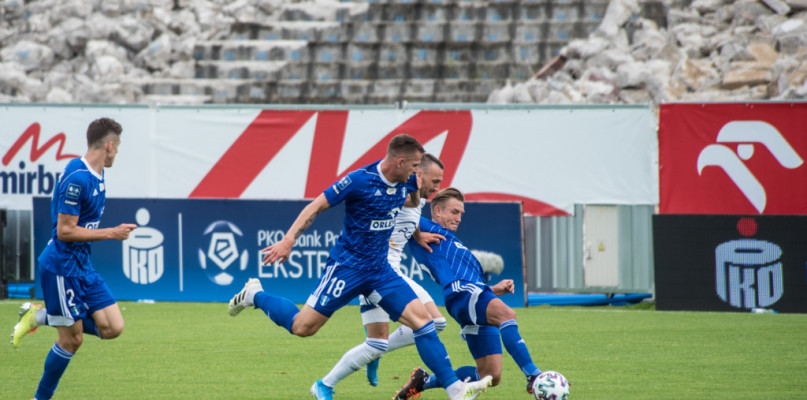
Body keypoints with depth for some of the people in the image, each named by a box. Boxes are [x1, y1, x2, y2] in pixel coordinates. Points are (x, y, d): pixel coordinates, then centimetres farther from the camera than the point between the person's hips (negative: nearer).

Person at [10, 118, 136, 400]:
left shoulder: (96, 175, 8)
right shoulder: (77, 179, -21)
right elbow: (65, 231, -22)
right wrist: (111, 233, -19)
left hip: (82, 265, 9)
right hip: (62, 267, -9)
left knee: (113, 328, 2)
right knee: (72, 339, -2)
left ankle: (40, 316, 13)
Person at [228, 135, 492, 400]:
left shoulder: (405, 183, 2)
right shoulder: (360, 180, -18)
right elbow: (316, 207, -14)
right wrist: (288, 241, -20)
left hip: (379, 269, 6)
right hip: (347, 266, -6)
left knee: (421, 319, -7)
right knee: (303, 327, -7)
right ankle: (254, 295, 19)